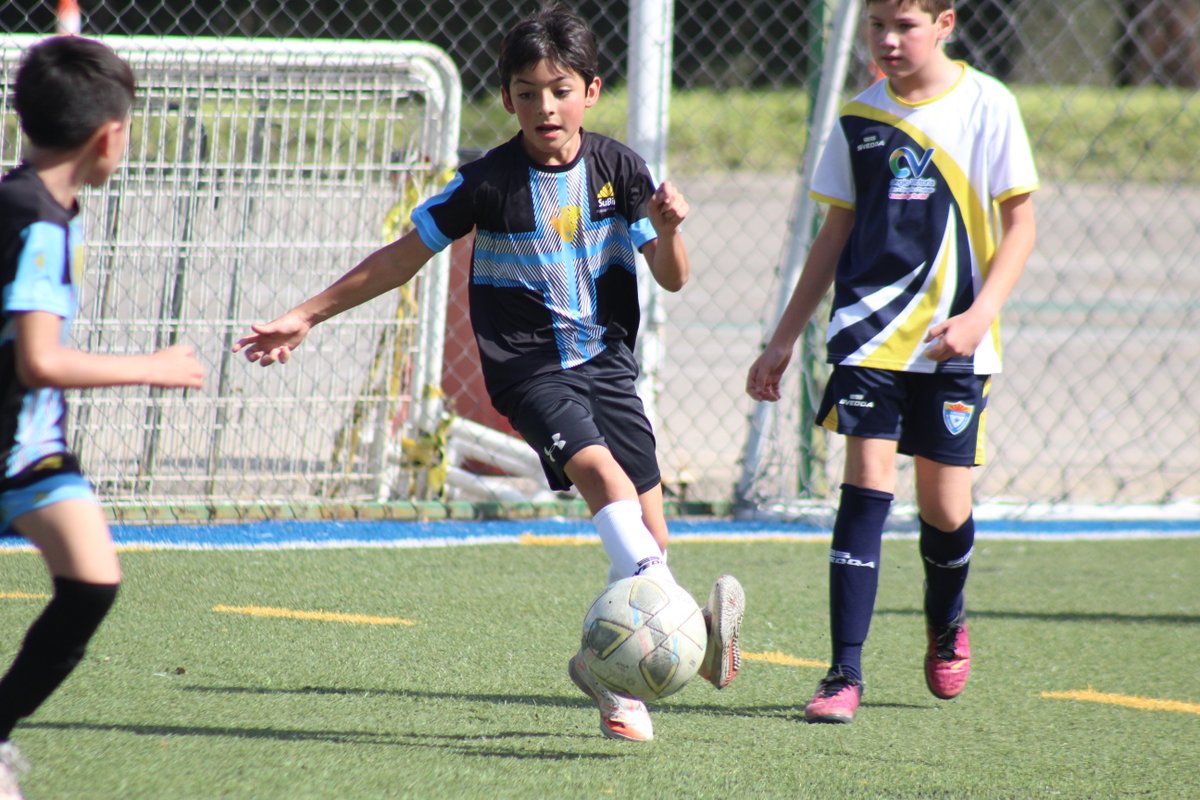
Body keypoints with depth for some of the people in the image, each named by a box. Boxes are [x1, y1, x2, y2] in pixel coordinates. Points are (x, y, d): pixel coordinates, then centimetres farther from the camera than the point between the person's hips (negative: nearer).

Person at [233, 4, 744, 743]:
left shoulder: (617, 167, 0)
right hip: (528, 368, -4)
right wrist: (306, 317, 4)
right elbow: (402, 258, 3)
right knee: (598, 466, -30)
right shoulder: (489, 182, -6)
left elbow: (672, 279, 2)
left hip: (607, 362, 4)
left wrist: (669, 229, -21)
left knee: (651, 532, -2)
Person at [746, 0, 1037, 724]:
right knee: (866, 486, -11)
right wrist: (785, 339, 13)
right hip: (872, 334, 2)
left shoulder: (987, 106, -2)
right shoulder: (860, 118, 7)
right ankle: (846, 674, -10)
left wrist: (979, 314, -14)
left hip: (954, 341, -1)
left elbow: (1019, 226, 0)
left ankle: (947, 623, 34)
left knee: (944, 504, 2)